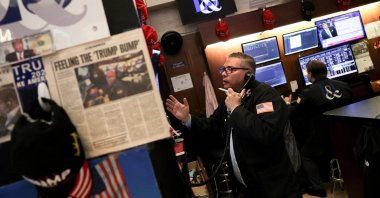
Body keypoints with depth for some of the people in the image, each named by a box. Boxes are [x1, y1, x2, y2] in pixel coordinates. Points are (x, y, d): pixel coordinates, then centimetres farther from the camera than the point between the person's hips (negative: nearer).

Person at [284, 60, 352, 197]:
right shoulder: (344, 85, -1)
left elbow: (293, 115, -6)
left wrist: (288, 104, 16)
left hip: (324, 139, -6)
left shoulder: (307, 93, -16)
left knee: (305, 155, 19)